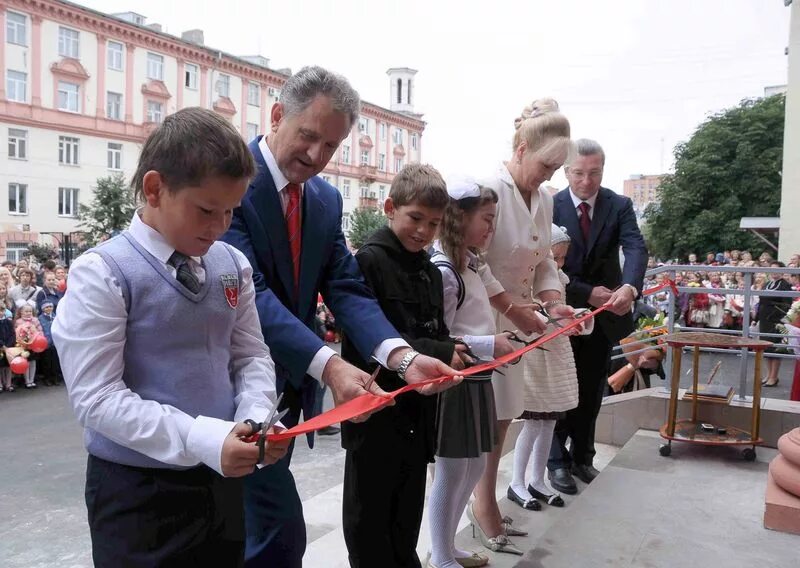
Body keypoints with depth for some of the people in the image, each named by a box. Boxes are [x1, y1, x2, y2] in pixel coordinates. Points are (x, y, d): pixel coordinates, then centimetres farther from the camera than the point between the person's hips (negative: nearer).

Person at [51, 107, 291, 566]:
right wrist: (202, 439, -27)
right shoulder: (102, 274, -15)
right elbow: (97, 398, -19)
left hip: (222, 480, 5)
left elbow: (252, 356, 7)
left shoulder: (233, 265, 1)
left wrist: (256, 418, -13)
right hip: (137, 491, -5)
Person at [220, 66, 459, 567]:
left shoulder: (327, 199, 6)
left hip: (289, 386, 7)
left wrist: (401, 355, -20)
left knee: (252, 525, 20)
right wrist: (328, 365, -37)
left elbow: (347, 289, -2)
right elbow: (249, 293, -26)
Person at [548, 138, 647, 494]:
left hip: (604, 313, 3)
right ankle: (558, 460, 21)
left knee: (592, 392, 14)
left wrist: (629, 287, -39)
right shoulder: (550, 207, -9)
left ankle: (582, 456, 30)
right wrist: (588, 293, -24)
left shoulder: (619, 206, -3)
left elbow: (636, 248, -19)